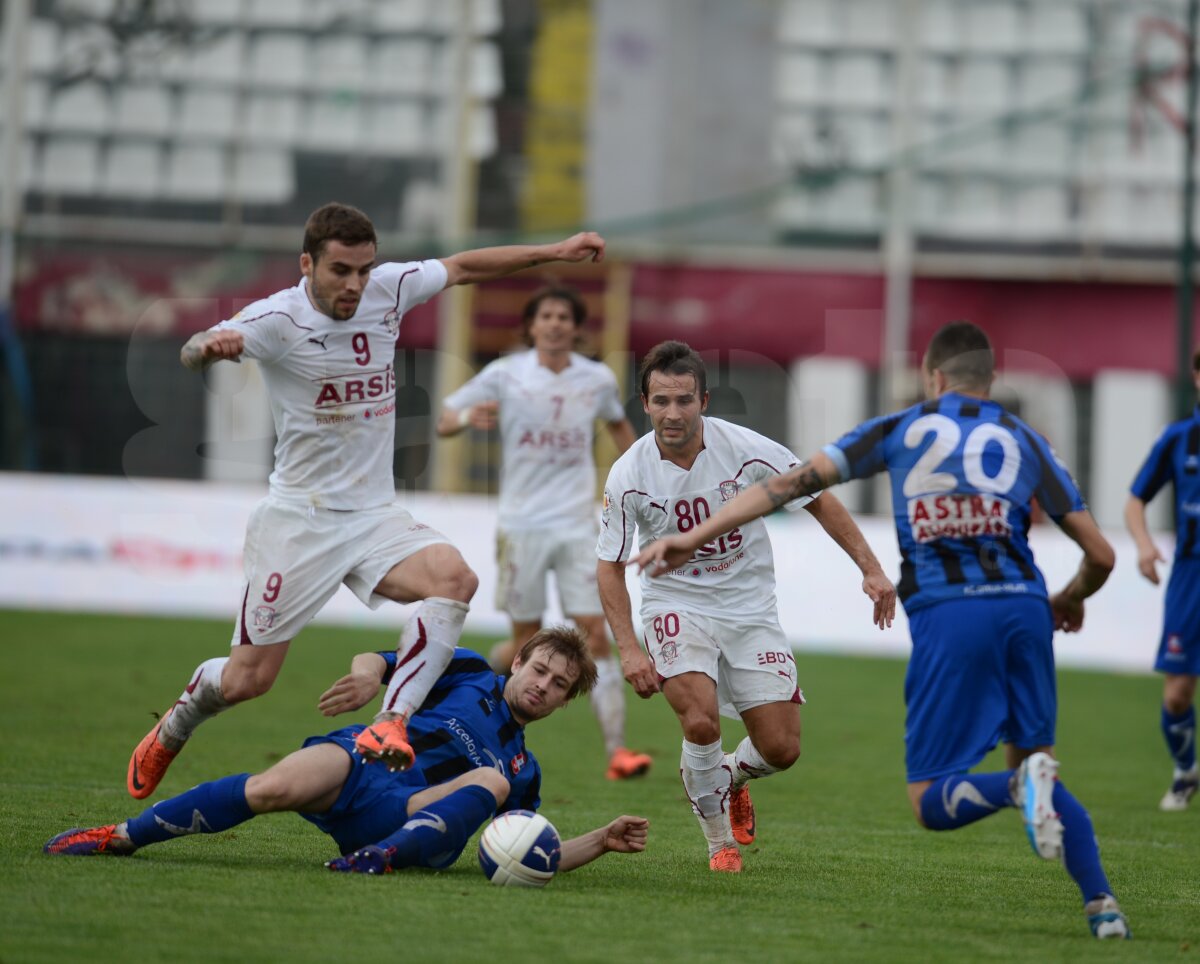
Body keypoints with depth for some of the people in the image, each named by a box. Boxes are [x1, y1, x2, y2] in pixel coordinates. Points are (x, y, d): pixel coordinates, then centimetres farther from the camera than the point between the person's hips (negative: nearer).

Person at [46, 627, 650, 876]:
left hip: (397, 818, 2)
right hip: (360, 762, -2)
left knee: (493, 781, -26)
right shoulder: (468, 675, 20)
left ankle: (380, 857, -46)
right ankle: (120, 837, -28)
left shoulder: (524, 772, 28)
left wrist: (599, 842, 9)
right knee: (273, 790, -35)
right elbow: (375, 661, 10)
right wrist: (370, 675, -15)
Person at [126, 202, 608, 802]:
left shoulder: (386, 290, -1)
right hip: (298, 519, -4)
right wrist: (211, 346, -50)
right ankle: (171, 731, 32)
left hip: (375, 515, 4)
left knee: (455, 578, -27)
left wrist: (552, 254, 14)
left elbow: (462, 267, 15)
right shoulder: (277, 319, -15)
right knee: (249, 678, 0)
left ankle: (391, 725, -29)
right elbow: (191, 354, -27)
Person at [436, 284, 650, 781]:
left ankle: (617, 750, -13)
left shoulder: (598, 380, 3)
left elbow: (617, 424, 25)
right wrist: (467, 417, -23)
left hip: (577, 526, 1)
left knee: (596, 634, -10)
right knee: (527, 643, 3)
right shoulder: (504, 375, -3)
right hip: (522, 525, -1)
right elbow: (444, 422, -1)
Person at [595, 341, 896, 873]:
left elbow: (818, 501, -2)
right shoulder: (628, 475, -14)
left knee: (781, 749, -5)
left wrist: (871, 568, -8)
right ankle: (720, 841, -1)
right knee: (701, 723, -26)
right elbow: (610, 566, -4)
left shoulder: (746, 450, -15)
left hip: (749, 607, 1)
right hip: (676, 605, -1)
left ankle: (731, 775, 33)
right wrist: (629, 649, -15)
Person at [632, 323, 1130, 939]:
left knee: (931, 803, 3)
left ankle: (1022, 788, -29)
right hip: (1024, 606, 3)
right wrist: (1069, 602, 38)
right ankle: (1102, 905, 5)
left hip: (947, 615, -3)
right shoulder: (1023, 441, 18)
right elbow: (1100, 554, 16)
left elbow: (793, 483, 8)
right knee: (1030, 762, 22)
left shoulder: (900, 429, 15)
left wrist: (694, 536, 11)